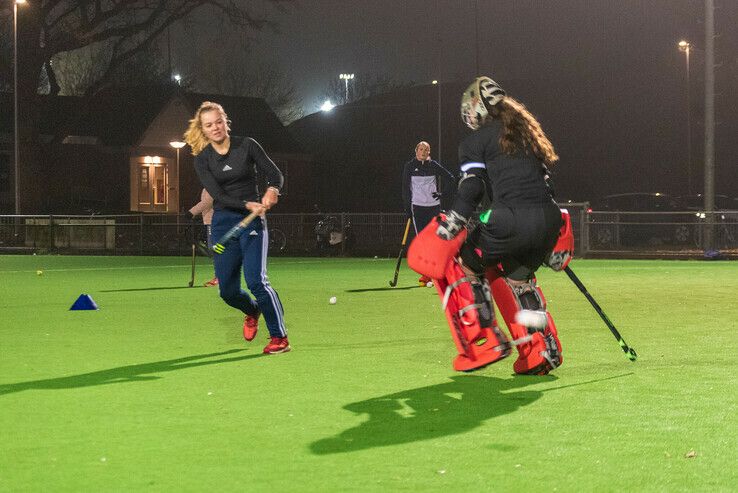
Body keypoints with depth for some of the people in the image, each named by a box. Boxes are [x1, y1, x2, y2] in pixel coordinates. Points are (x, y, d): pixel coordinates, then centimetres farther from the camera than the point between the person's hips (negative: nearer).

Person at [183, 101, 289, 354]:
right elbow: (218, 196, -10)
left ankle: (279, 337, -9)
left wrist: (272, 189, -24)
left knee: (256, 280, -18)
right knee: (228, 290, 4)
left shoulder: (247, 146, -4)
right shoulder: (202, 159, 0)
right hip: (223, 222, 3)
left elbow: (275, 174, -1)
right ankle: (252, 311, 38)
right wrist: (247, 205, -26)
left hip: (252, 220, -3)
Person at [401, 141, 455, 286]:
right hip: (417, 207, -2)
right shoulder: (409, 166, 3)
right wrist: (407, 208, -3)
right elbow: (405, 188, 4)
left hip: (434, 206, 2)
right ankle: (426, 274, -7)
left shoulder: (433, 165, 6)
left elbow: (450, 178, 13)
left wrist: (444, 194, 2)